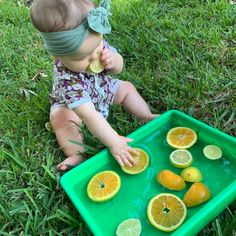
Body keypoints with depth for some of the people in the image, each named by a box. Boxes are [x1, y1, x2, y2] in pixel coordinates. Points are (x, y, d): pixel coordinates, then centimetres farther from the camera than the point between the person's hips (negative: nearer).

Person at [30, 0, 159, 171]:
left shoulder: (97, 43, -27)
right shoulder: (67, 80, -45)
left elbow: (119, 67, -10)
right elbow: (89, 116, -48)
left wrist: (114, 60, -35)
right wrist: (114, 142, -51)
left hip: (103, 91, 6)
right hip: (71, 106, -5)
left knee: (126, 88, 0)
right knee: (61, 117, -31)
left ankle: (147, 117, 10)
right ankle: (78, 154, -23)